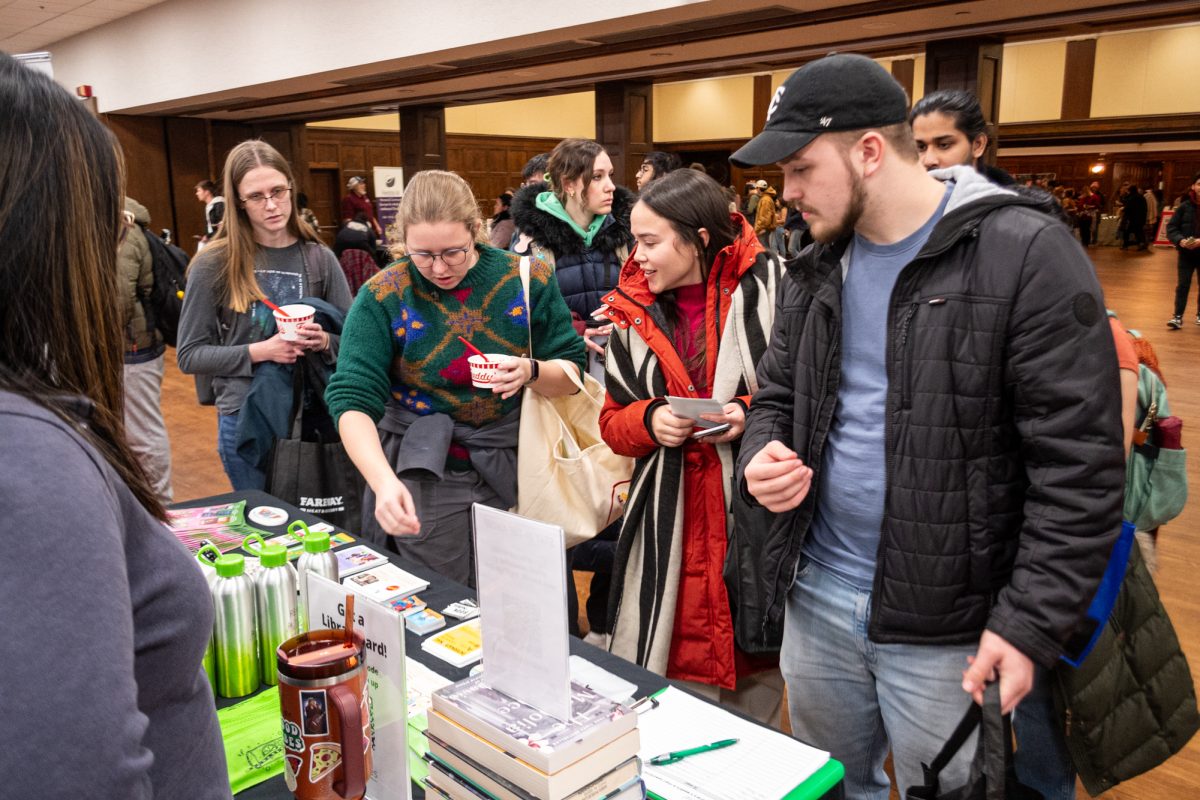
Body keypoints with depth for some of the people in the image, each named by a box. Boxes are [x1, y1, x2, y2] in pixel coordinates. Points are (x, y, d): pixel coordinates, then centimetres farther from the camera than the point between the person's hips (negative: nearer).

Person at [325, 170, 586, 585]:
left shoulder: (529, 279, -6)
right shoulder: (383, 297, -10)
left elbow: (571, 374, 0)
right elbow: (352, 401, -18)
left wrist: (532, 371, -23)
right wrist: (384, 482, -34)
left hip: (511, 469, 2)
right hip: (422, 473, -1)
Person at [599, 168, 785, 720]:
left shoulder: (767, 288, -6)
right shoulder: (633, 315, 8)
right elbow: (613, 422, 13)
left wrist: (751, 415, -15)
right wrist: (650, 420, -8)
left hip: (760, 518, -2)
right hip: (671, 526, 3)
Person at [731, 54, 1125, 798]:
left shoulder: (1027, 256, -15)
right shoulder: (815, 269, 5)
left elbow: (1080, 466, -16)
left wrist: (1031, 623, -17)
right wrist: (763, 453, -8)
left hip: (947, 624, -5)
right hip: (817, 596, 6)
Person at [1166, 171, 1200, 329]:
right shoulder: (1184, 206, -4)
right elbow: (1171, 227, -2)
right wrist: (1180, 240, -19)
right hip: (1186, 253, 0)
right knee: (1182, 285, -1)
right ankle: (1178, 317, 2)